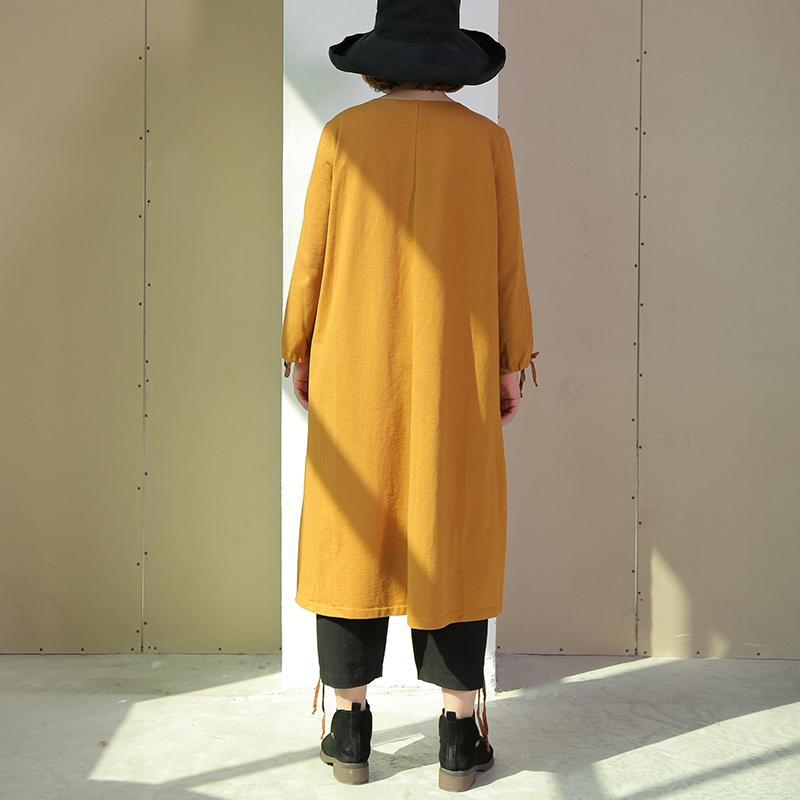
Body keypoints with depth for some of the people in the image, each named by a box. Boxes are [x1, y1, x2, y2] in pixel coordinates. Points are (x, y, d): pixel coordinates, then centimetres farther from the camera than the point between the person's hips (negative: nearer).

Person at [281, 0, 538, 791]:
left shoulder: (344, 134, 1)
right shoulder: (486, 139, 1)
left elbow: (312, 256, 1)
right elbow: (505, 260, 0)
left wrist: (299, 352, 10)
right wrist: (513, 361, 7)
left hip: (357, 371, 0)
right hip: (456, 377, 0)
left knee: (353, 535, 7)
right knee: (454, 540, 5)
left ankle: (350, 728, 13)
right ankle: (459, 734, 10)